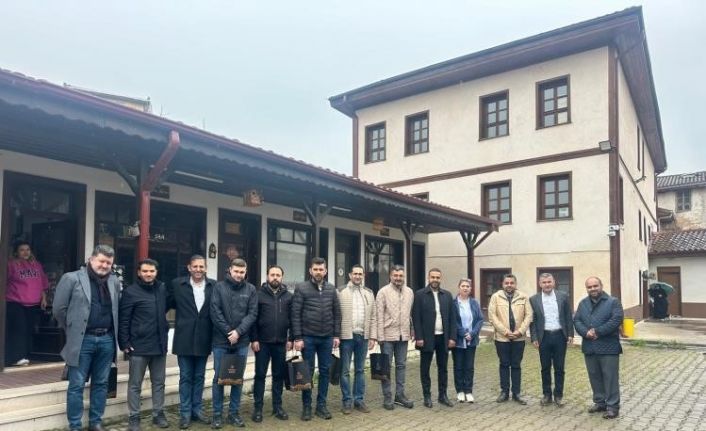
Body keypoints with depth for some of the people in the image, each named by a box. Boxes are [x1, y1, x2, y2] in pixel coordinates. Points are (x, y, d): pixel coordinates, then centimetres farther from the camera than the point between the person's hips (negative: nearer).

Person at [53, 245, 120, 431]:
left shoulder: (114, 282, 9)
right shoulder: (72, 278, -5)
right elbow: (59, 309, -3)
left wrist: (111, 331, 12)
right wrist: (72, 329, 4)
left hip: (107, 340, 4)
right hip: (82, 340, -4)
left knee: (101, 383, 11)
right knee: (77, 385, 3)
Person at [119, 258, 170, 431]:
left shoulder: (162, 288, 5)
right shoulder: (131, 292, -9)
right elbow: (123, 320, -8)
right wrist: (124, 343, -11)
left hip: (160, 344, 5)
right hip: (139, 346, -5)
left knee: (159, 382, 13)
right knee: (135, 384, 7)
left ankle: (158, 414, 25)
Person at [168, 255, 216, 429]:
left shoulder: (214, 285, 0)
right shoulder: (177, 284, -3)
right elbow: (168, 304, 5)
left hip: (203, 339, 2)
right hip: (185, 339, -1)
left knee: (199, 377, 13)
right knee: (185, 377, 7)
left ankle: (197, 410, 25)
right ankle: (185, 413, 17)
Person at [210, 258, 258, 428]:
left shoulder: (251, 289, 3)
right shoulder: (219, 287, -1)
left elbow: (252, 313, -2)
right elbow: (215, 312, -6)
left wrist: (238, 331, -13)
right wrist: (228, 332, -12)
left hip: (242, 341, 2)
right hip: (221, 340, -1)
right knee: (219, 377, 5)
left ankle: (234, 412, 20)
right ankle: (217, 414, 16)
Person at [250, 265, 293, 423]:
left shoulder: (288, 296, 6)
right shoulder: (259, 294, -1)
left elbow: (293, 319, 6)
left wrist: (291, 338, -1)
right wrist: (254, 339, -8)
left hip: (281, 342, 2)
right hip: (262, 342, -2)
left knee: (279, 375, 9)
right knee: (260, 375, 4)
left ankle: (277, 406, 19)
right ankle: (258, 408, 13)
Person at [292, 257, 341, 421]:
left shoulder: (331, 289, 6)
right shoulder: (301, 288, -4)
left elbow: (337, 313, 8)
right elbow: (295, 314, -7)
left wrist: (336, 335, 2)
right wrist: (298, 337, -11)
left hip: (327, 337, 3)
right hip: (308, 337, -3)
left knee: (325, 371, 8)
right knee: (307, 372, 5)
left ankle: (321, 405, 19)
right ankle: (306, 406, 17)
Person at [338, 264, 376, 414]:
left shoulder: (369, 293, 9)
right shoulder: (341, 292, -3)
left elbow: (372, 317, 10)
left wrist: (372, 337, 5)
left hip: (363, 336, 3)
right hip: (347, 336, -3)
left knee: (360, 370, 11)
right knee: (345, 370, 4)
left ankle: (359, 400, 20)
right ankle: (347, 401, 13)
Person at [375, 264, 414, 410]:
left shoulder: (409, 292, 6)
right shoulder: (383, 292, -7)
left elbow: (411, 313, 10)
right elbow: (379, 316, -9)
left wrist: (412, 331, 5)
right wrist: (380, 336, -12)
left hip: (403, 335, 4)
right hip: (388, 335, -4)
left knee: (401, 365, 11)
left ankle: (399, 394, 21)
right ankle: (387, 397, 11)